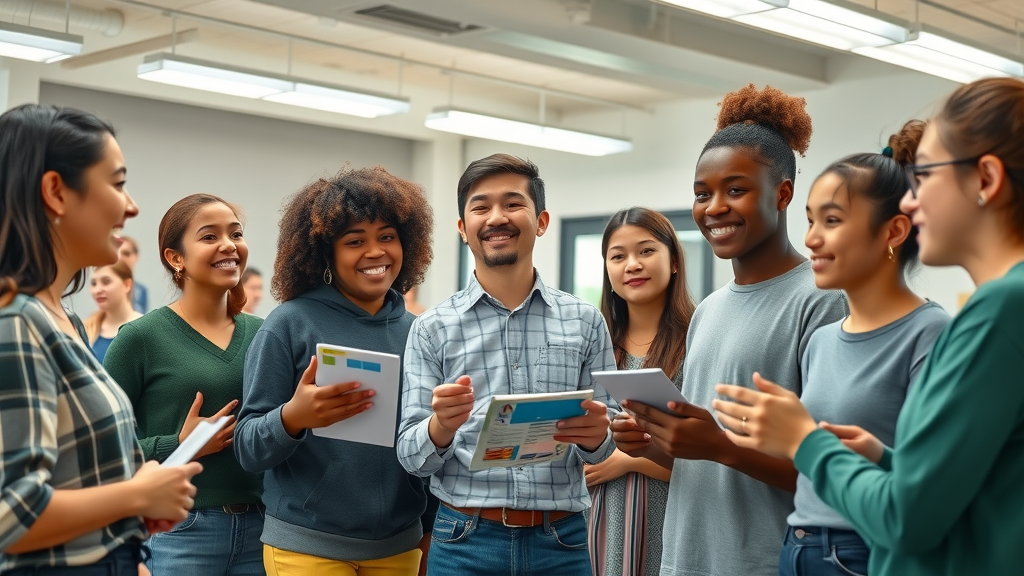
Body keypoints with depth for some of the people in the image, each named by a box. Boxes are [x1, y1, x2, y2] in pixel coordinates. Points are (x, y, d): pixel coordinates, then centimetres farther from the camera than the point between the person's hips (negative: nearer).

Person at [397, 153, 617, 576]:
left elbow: (603, 447, 5)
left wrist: (595, 435, -17)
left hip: (563, 541, 1)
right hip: (465, 541, -1)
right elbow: (411, 457, -2)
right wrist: (442, 425, -23)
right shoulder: (433, 328, 0)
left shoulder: (584, 321, 2)